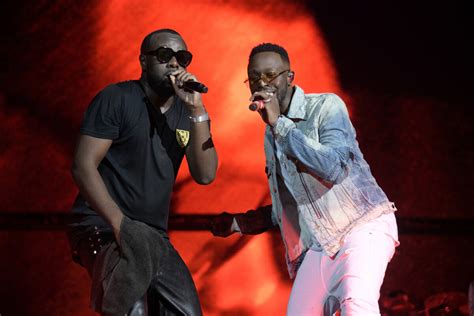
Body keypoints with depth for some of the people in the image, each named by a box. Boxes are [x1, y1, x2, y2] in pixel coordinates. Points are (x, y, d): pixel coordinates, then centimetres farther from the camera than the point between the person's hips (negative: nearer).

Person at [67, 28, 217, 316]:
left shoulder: (186, 113, 10)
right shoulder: (116, 99, -5)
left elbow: (205, 174, -3)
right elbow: (84, 166, -14)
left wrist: (197, 110, -14)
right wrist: (120, 223, -26)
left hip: (154, 237, 7)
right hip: (100, 226, -6)